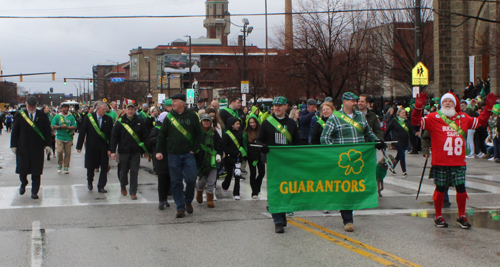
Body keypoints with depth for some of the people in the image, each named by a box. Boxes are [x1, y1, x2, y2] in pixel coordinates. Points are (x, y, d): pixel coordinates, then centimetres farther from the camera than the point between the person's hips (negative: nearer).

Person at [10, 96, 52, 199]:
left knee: (36, 171, 0)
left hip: (37, 148, -1)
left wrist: (47, 144, -4)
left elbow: (47, 131, 2)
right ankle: (23, 184, 36)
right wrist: (14, 145, -1)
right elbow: (15, 131, 4)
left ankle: (34, 192, 9)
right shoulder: (19, 115, 2)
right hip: (22, 147, 1)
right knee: (22, 169, 7)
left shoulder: (43, 116, 2)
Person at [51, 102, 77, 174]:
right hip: (59, 137, -1)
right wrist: (60, 126, -14)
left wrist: (67, 127, -14)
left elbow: (74, 127, 3)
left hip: (68, 138, 2)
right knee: (60, 151, -14)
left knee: (67, 153, 0)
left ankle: (66, 167, 10)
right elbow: (53, 126, 1)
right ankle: (59, 165, 7)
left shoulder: (71, 117, 10)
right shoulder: (57, 116, 7)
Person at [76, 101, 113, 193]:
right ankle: (90, 182, 36)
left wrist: (110, 149, -7)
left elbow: (111, 135, 0)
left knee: (104, 168, -1)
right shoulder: (88, 117, -3)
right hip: (91, 147, -1)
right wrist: (79, 146, -6)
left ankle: (101, 187, 7)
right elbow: (82, 132, -2)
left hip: (104, 147, 1)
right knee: (90, 166, 10)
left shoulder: (108, 119, 0)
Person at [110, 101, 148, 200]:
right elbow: (114, 137, -1)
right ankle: (123, 186, 39)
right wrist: (113, 151, -6)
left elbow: (144, 136, 9)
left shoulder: (139, 122, 4)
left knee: (134, 172, -1)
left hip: (136, 152, 1)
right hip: (123, 151, 0)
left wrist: (145, 150, 6)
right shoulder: (120, 122, -1)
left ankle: (133, 192, 6)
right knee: (123, 171, 10)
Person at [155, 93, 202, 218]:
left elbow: (198, 134, 7)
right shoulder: (169, 117, 6)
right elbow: (162, 135, 9)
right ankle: (180, 207, 8)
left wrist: (194, 149, -2)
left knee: (191, 179, -7)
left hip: (188, 154, -1)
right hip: (173, 155, 1)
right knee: (176, 182, 0)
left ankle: (188, 201, 19)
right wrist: (159, 151, 1)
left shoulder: (192, 116, 3)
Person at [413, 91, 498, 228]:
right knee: (440, 188, 5)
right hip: (440, 163, -3)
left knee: (461, 188, 3)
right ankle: (438, 216, 19)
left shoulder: (463, 118, 12)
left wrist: (488, 108, 17)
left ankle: (461, 216, 20)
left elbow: (480, 121, 24)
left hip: (459, 163, 3)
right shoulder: (434, 118, -1)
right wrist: (418, 107, -25)